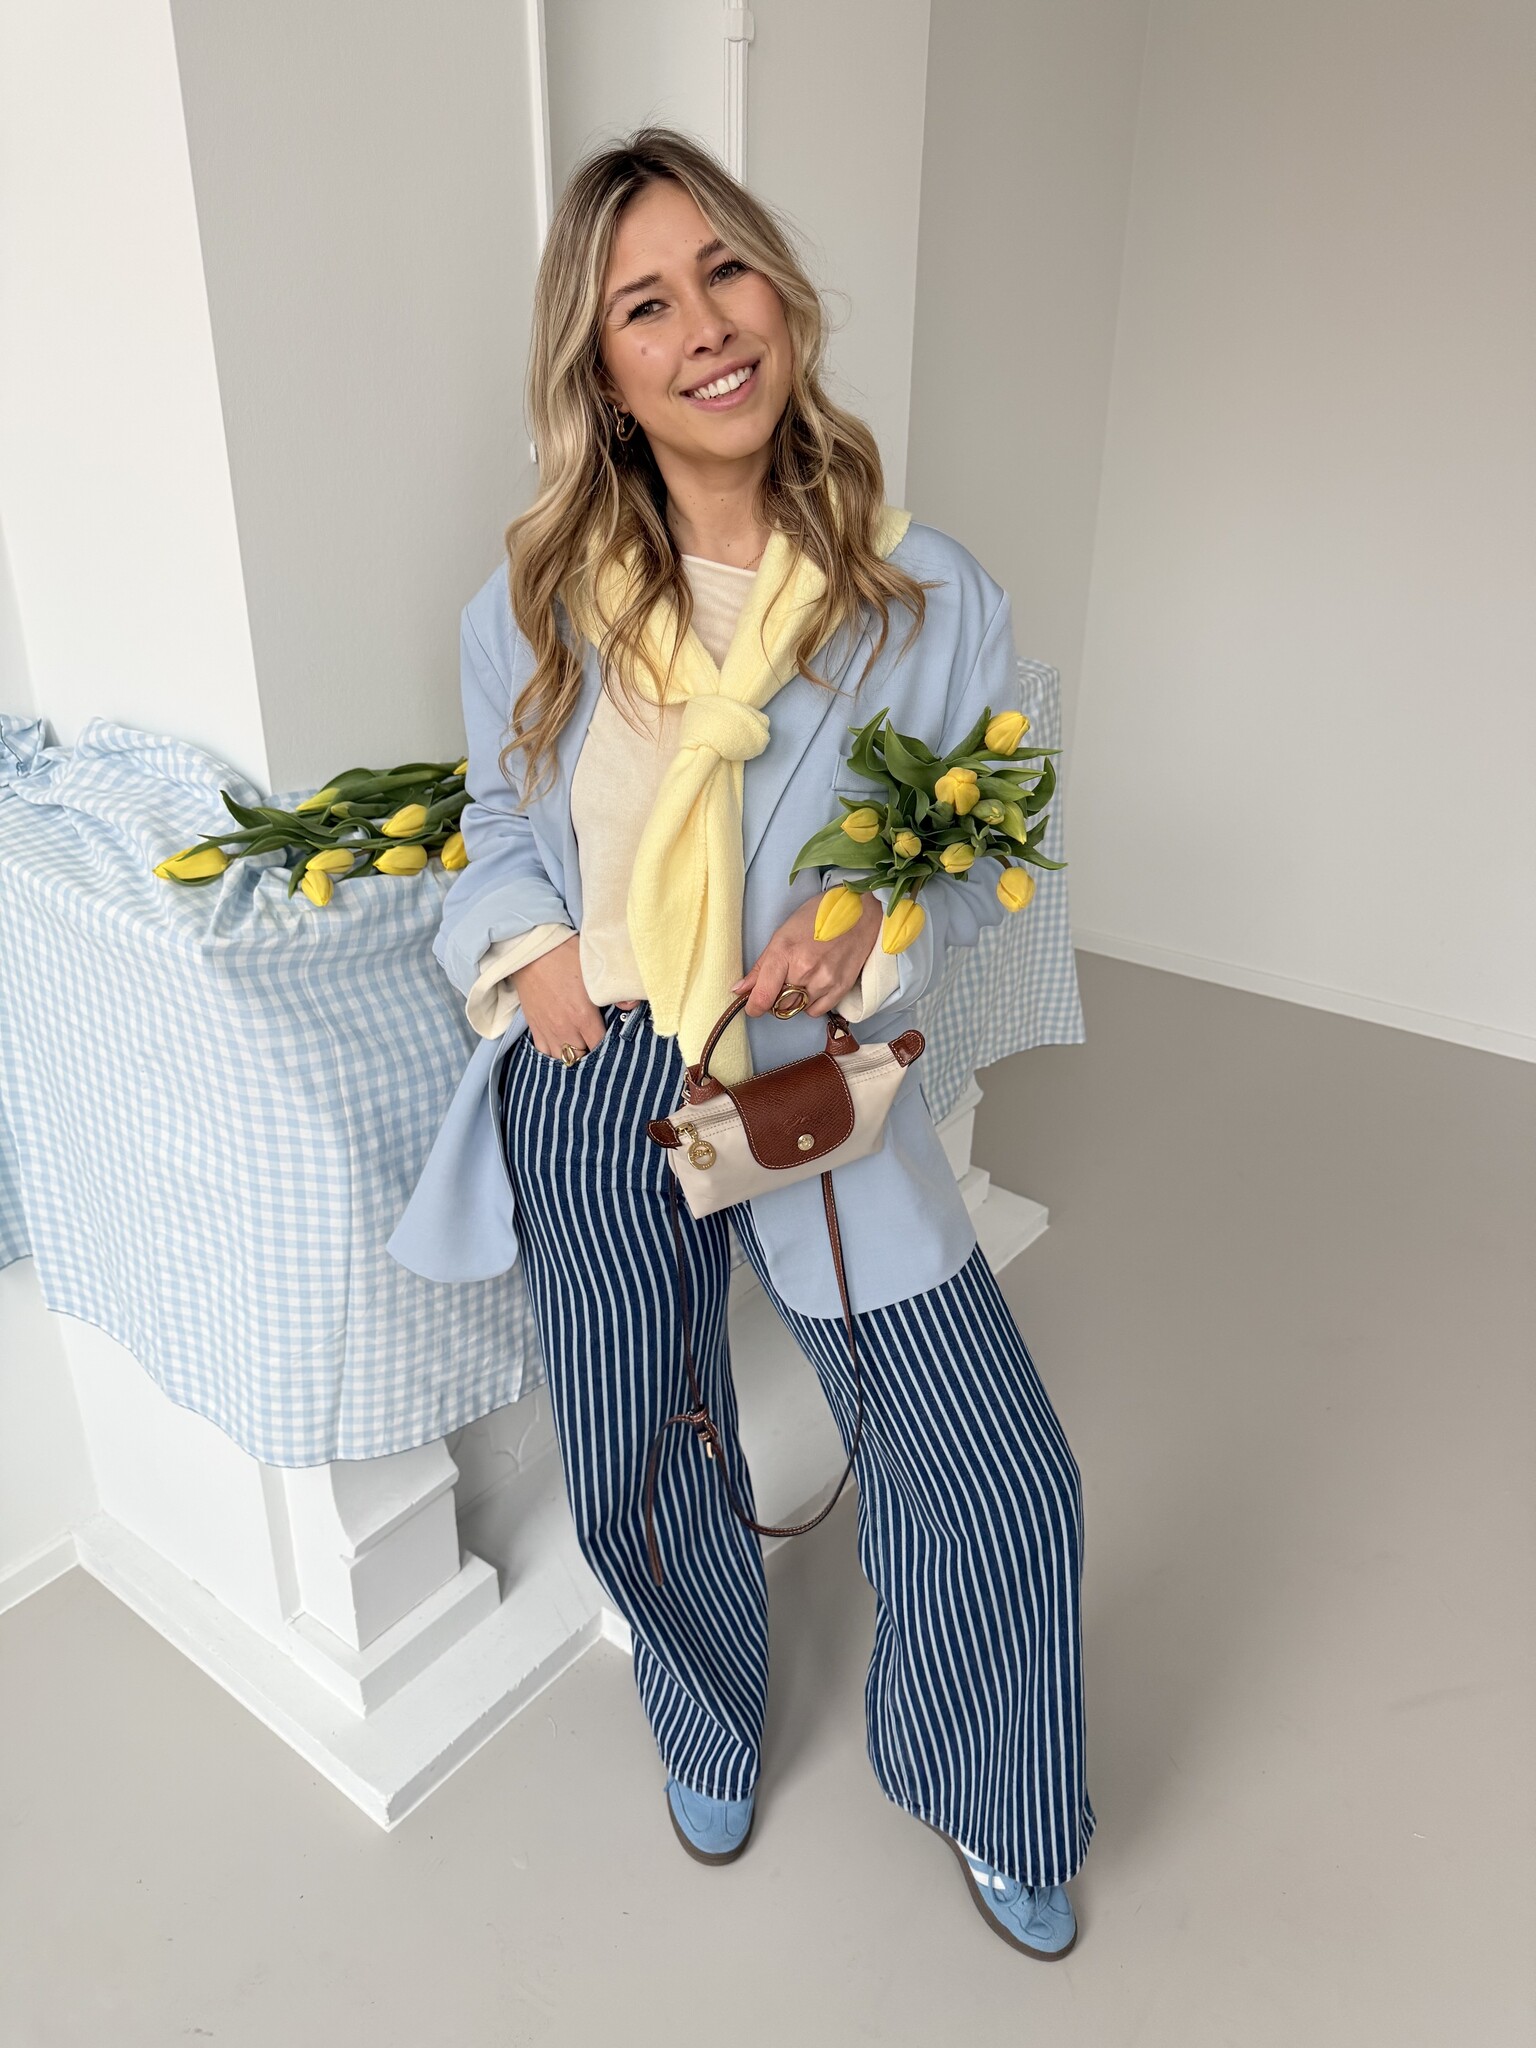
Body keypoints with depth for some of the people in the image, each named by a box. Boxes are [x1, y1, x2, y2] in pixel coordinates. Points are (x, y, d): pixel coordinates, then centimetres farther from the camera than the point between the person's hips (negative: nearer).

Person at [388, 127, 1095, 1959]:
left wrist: (880, 922, -18)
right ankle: (711, 1734, 55)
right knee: (640, 1483, 19)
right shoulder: (533, 605, -2)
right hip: (593, 1095, 2)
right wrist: (527, 944, -9)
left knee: (1003, 1478, 3)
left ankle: (987, 1805, 39)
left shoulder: (923, 592, -6)